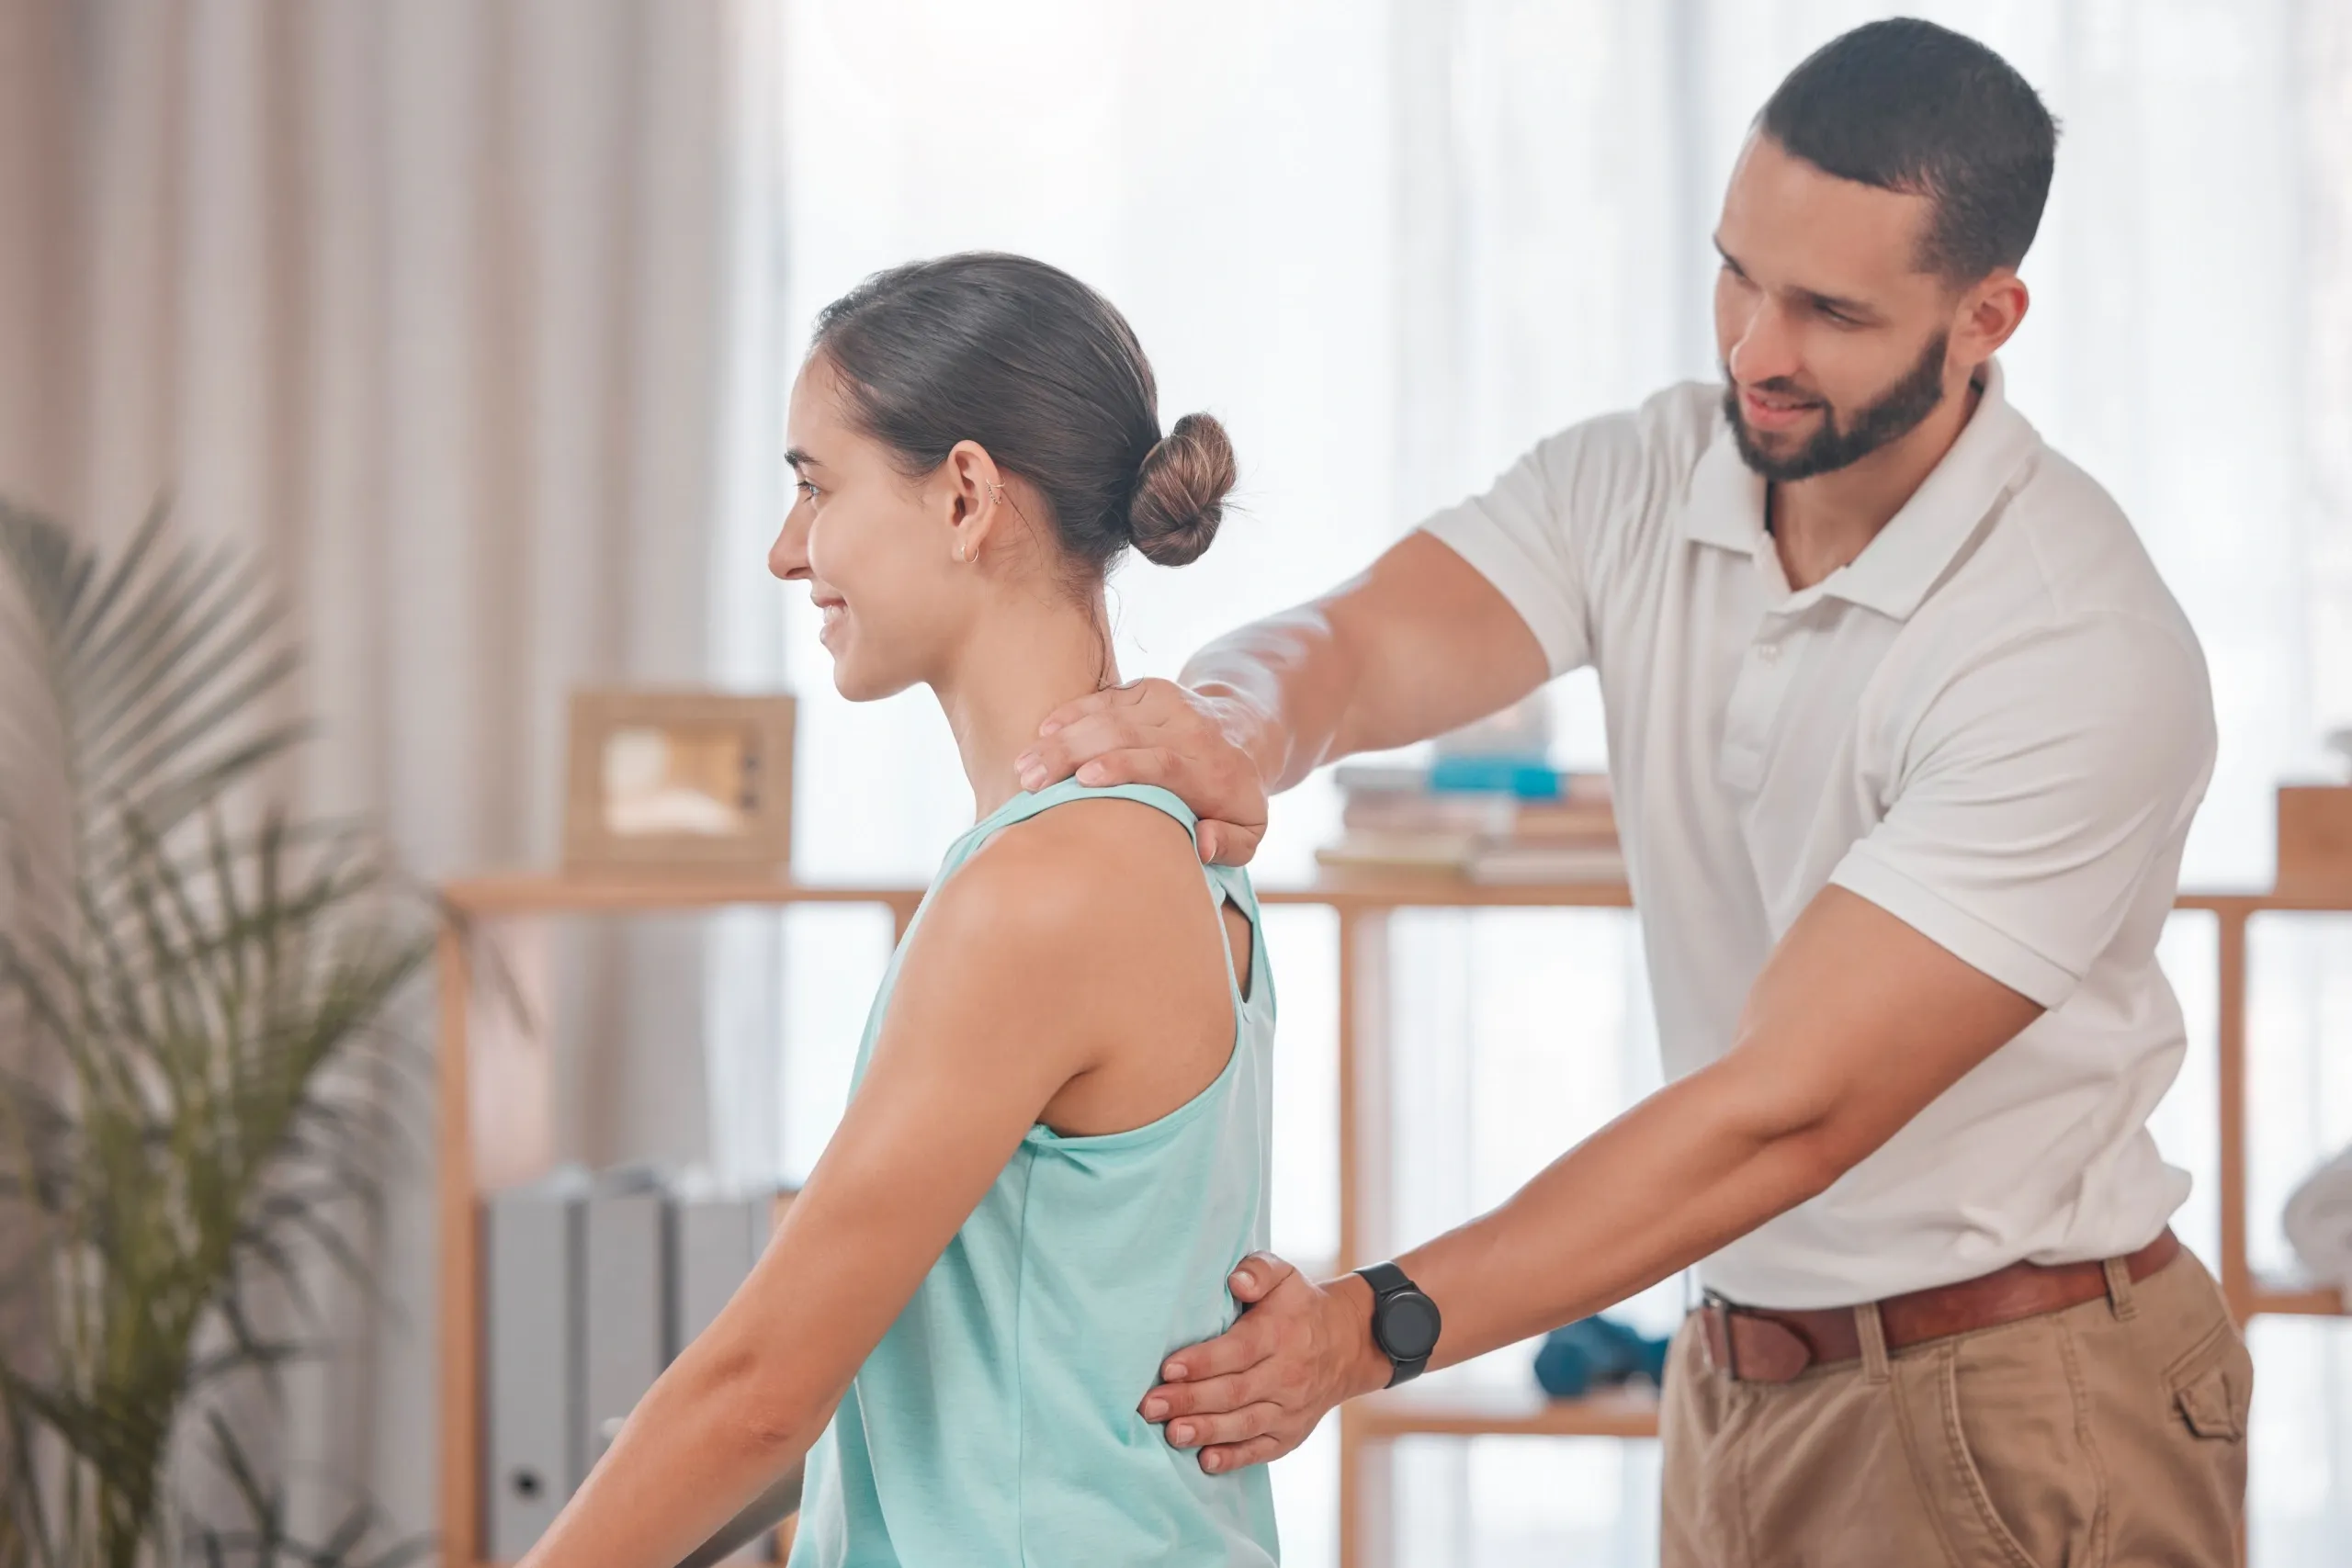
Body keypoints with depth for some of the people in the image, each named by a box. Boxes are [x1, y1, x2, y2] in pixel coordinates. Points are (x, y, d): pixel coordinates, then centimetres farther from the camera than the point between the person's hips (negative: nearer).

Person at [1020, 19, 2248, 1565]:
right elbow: (1364, 640, -17)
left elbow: (1792, 1109, -26)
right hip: (1738, 1377, 6)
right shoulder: (1641, 480, -2)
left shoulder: (2086, 657, -23)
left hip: (2014, 1418, -6)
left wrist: (1377, 1327, -31)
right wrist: (1236, 719, -43)